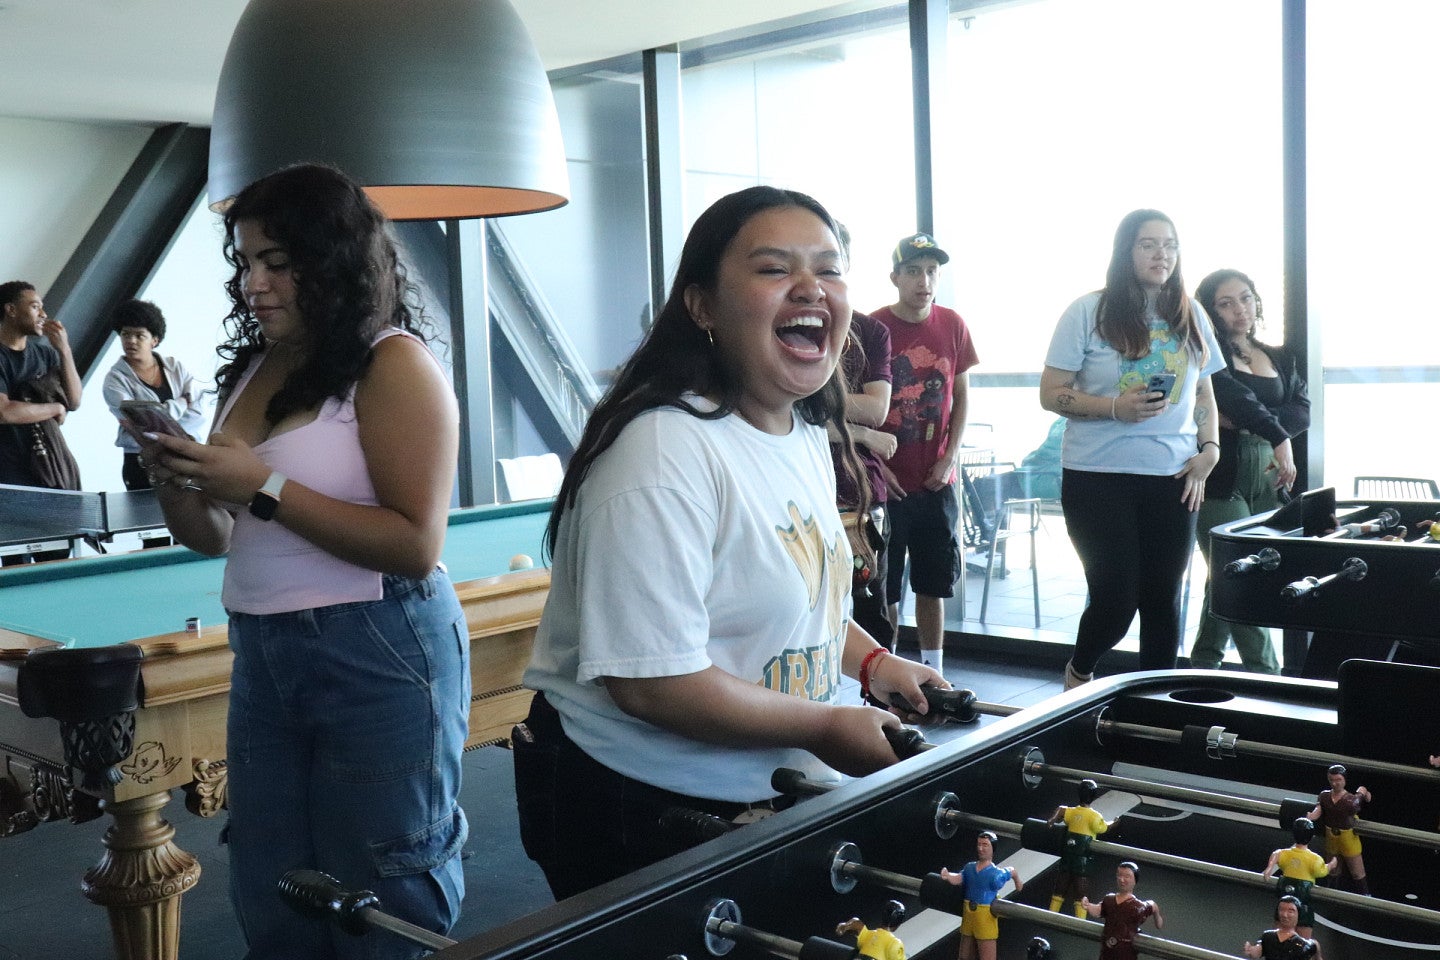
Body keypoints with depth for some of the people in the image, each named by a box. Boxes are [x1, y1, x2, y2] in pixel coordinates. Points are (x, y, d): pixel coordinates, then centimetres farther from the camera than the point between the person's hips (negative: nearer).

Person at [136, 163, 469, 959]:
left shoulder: (395, 363, -12)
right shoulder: (251, 370, 10)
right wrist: (175, 481, -6)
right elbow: (216, 539, 15)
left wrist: (266, 487, -21)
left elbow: (417, 546, -20)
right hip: (260, 656, 7)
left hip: (380, 659, -7)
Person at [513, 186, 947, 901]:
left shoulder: (807, 435, 5)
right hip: (634, 809, -9)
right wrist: (827, 727, -19)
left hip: (769, 794, 9)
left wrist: (871, 662, 2)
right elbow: (651, 683, -29)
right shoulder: (665, 452, -26)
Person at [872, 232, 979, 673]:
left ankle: (933, 675, 20)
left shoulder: (952, 325, 3)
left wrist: (950, 457, 0)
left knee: (933, 584, 10)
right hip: (887, 481, -3)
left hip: (937, 481, 3)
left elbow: (961, 396, 10)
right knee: (885, 586, 3)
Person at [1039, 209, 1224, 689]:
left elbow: (1204, 393, 18)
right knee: (1116, 599, -3)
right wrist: (1115, 407, -18)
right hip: (1099, 475, -4)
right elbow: (1051, 394, -4)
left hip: (1172, 478, 4)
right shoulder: (1088, 312, -3)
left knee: (1163, 599, 6)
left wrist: (1209, 449, 2)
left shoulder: (1190, 316, 10)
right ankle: (1078, 674, 27)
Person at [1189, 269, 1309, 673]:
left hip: (1269, 482, 5)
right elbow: (1232, 395, -17)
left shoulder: (1280, 358, 18)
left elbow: (1301, 411, 3)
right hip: (1221, 481, -5)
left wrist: (1247, 423, -13)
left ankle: (1203, 669, 22)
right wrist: (1277, 437, -29)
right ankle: (1267, 678, -4)